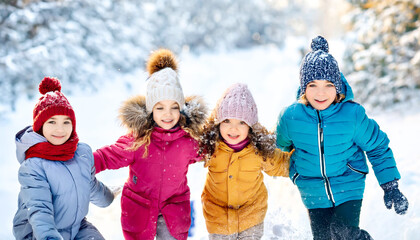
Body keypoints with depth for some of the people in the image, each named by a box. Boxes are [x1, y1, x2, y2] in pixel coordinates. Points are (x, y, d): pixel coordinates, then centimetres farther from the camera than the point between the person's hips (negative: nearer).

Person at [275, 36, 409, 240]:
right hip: (314, 194, 2)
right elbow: (279, 147, 9)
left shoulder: (353, 114, -16)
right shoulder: (290, 117, -14)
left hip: (349, 187, -2)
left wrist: (391, 187, -1)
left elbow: (378, 148, -2)